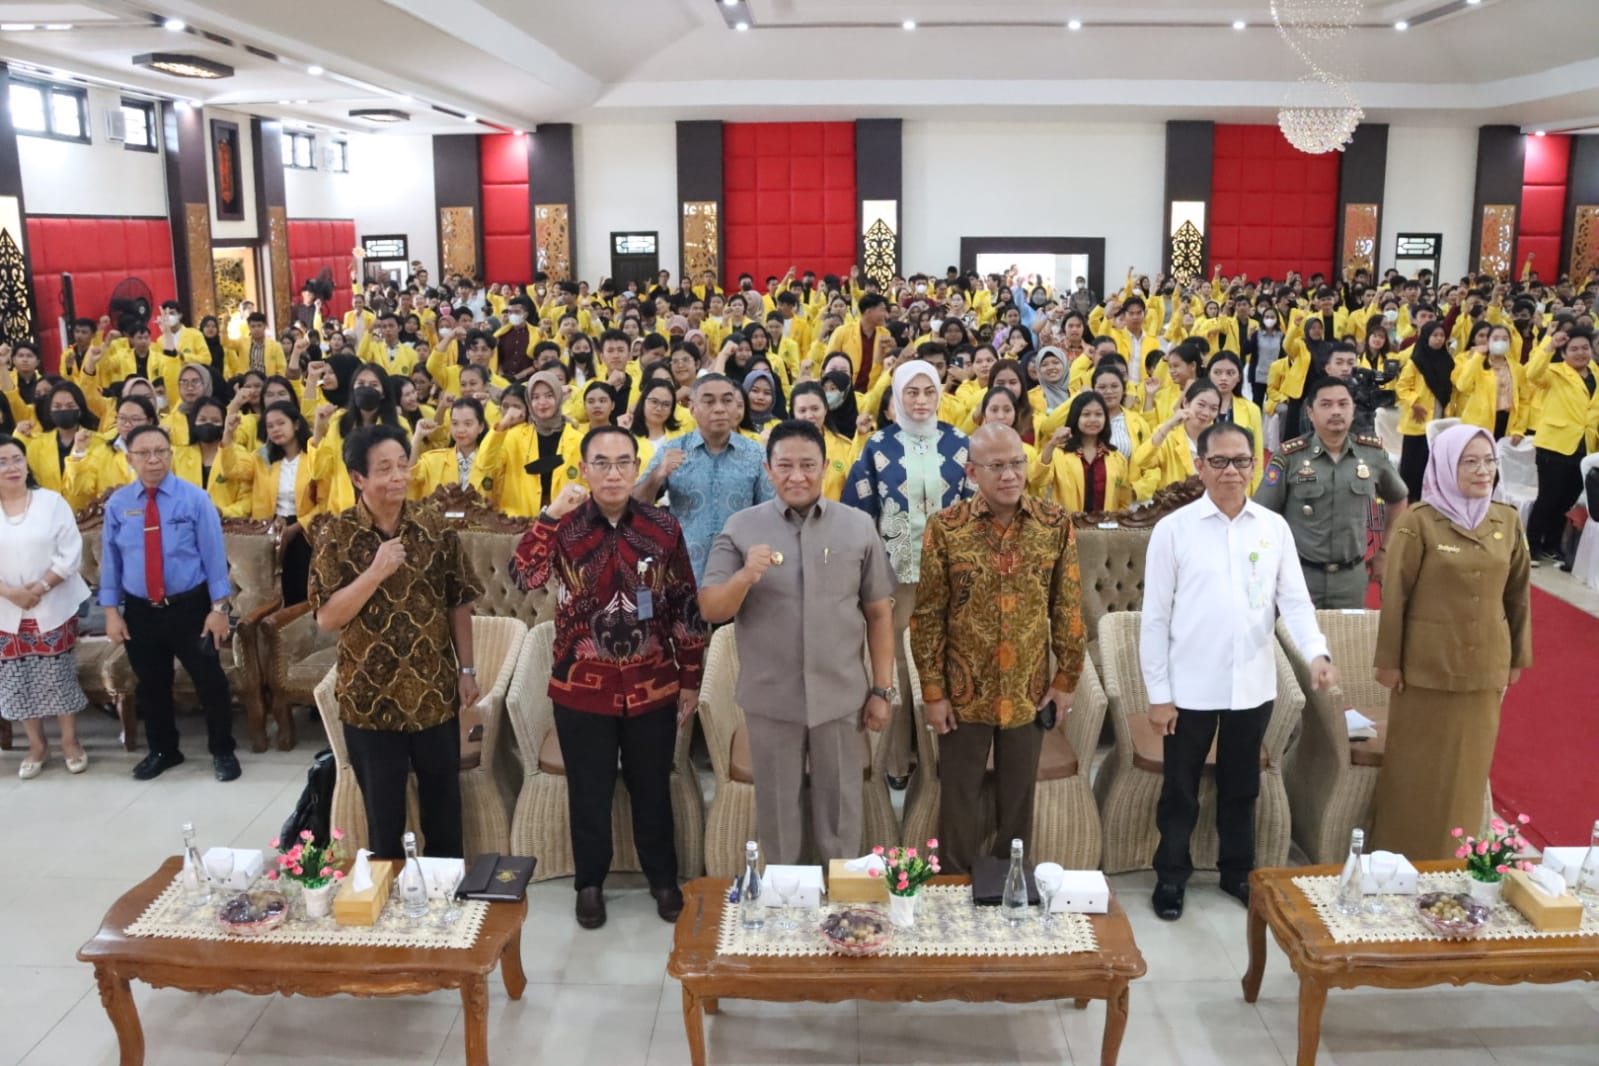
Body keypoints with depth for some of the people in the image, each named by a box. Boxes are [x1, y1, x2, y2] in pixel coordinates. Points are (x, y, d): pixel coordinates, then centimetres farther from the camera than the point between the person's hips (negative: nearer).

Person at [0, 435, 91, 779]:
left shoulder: (51, 501, -3)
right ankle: (36, 746, 22)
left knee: (60, 675, 4)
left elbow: (71, 553, -7)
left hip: (53, 607, -2)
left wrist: (41, 587, -17)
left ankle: (70, 742, 17)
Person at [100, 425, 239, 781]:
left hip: (191, 607, -3)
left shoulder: (195, 498, -8)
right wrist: (111, 611, 2)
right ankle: (162, 751, 35)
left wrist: (219, 608, -11)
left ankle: (222, 751, 22)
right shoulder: (117, 503, 1)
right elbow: (110, 559, 5)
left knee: (210, 681, 5)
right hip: (140, 611, 3)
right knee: (150, 685, 16)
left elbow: (213, 554, -8)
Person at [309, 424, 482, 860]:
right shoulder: (335, 535, -8)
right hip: (370, 700, -2)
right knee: (383, 817, 13)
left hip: (435, 693, 2)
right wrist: (376, 572, -23)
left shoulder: (434, 527, -1)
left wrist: (467, 669, 2)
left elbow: (458, 603, 5)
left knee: (444, 811, 16)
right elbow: (326, 618, -13)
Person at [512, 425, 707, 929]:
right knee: (589, 792, 14)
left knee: (652, 789, 16)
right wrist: (550, 515, -29)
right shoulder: (565, 527, -6)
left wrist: (691, 680, 3)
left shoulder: (663, 528, -4)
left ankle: (663, 877, 36)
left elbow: (685, 607, 1)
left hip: (652, 687, 1)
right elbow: (523, 576, -24)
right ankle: (590, 882, 34)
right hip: (582, 689, 0)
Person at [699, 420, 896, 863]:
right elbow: (710, 612, -3)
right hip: (769, 698, 0)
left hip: (841, 696, 0)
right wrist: (745, 576, -22)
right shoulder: (740, 527, -3)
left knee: (840, 809, 14)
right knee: (777, 809, 15)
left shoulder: (858, 526, 0)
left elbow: (879, 612, 4)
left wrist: (883, 689, 2)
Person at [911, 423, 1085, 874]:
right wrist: (933, 691, -6)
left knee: (1018, 801, 15)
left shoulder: (1055, 523, -4)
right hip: (964, 692, -1)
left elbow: (1069, 607, 2)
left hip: (1029, 692, 2)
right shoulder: (945, 527, -9)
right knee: (960, 801, 11)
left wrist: (1067, 678, 3)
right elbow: (928, 615, -6)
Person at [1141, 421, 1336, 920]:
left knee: (1241, 786, 18)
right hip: (1190, 688, -3)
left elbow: (1295, 599, 2)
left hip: (1253, 686, 3)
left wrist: (1316, 652, -17)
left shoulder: (1275, 527, 2)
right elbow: (1155, 617, -5)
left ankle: (1238, 871, 36)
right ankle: (1171, 875, 28)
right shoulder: (1173, 528, -7)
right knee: (1180, 789, 10)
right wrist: (1158, 692, -6)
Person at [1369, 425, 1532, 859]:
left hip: (1485, 668, 4)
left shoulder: (1508, 521, 3)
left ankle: (1454, 857, 29)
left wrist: (1517, 656, 12)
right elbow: (1395, 594, -8)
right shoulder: (1418, 522, -10)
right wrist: (1388, 660, -6)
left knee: (1469, 767, 13)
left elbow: (1518, 594, 10)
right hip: (1427, 667, -4)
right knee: (1417, 769, 6)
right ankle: (1402, 855, 21)